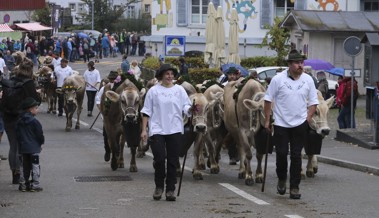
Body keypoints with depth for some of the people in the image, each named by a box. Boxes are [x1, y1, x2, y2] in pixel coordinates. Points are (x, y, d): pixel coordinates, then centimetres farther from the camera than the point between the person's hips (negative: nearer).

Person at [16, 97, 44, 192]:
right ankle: (35, 185, 0)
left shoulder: (19, 122, 5)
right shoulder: (34, 121, -13)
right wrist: (41, 143, 7)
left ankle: (23, 185, 13)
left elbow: (18, 134, 9)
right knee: (35, 166, 1)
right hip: (34, 148, -6)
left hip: (22, 148, 6)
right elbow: (40, 134, -10)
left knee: (24, 167, 12)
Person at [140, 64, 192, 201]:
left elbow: (186, 107, 5)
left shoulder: (179, 90, 9)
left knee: (173, 160, 1)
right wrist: (144, 130, 0)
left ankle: (170, 190, 8)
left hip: (175, 129, 2)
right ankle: (159, 187, 10)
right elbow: (146, 112, 6)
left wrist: (191, 109, -19)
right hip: (157, 129, -1)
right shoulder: (153, 91, 4)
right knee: (159, 158, -9)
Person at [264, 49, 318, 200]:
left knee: (296, 155, 3)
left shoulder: (308, 80, 1)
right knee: (281, 153, 0)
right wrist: (267, 120, 0)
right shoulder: (278, 79, -7)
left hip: (300, 124, 2)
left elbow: (313, 102, 8)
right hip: (280, 124, -1)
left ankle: (294, 187, 9)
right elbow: (268, 100, 0)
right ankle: (281, 179, 27)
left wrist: (308, 118, -2)